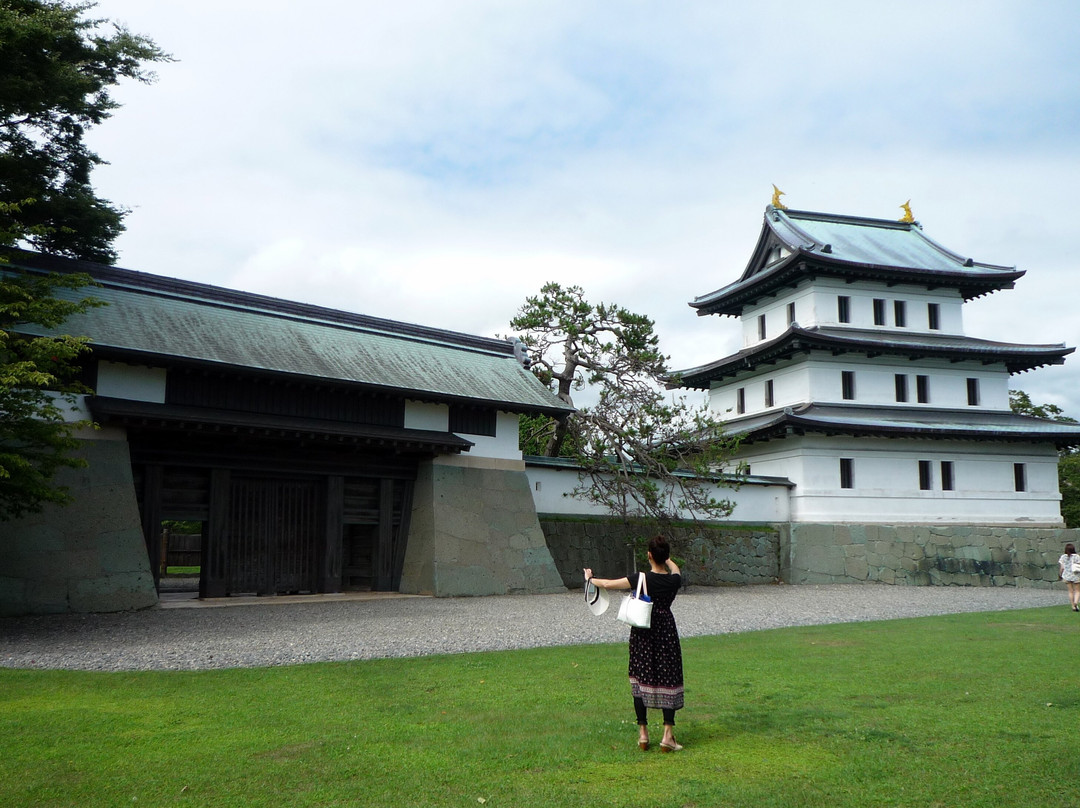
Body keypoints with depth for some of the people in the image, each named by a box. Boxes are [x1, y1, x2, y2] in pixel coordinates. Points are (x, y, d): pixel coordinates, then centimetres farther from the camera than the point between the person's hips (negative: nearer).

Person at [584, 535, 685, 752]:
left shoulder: (641, 578, -14)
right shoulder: (674, 580, -7)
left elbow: (608, 584, -6)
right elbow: (675, 569, 21)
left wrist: (590, 579, 12)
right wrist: (667, 559, 40)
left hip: (642, 633, -1)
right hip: (666, 631, 1)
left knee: (641, 679, 9)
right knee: (669, 679, 4)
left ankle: (643, 733, 12)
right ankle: (668, 734, -2)